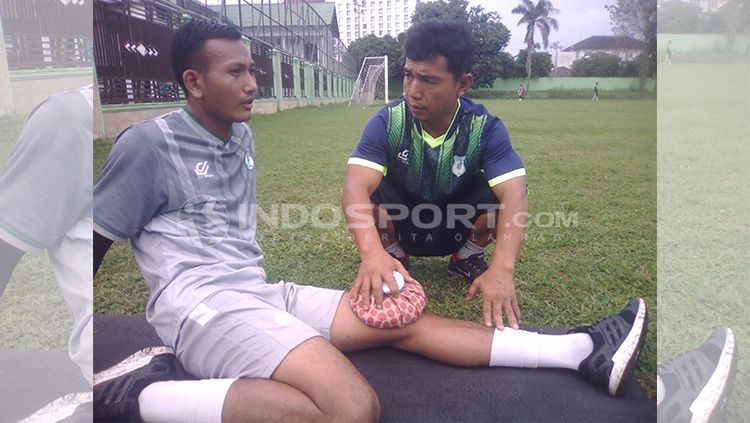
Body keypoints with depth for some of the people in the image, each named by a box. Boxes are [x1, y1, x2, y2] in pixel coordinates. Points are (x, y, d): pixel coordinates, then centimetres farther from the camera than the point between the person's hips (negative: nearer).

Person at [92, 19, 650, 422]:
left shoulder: (241, 136, 16)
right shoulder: (148, 143, -6)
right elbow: (96, 241, 1)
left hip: (262, 294, 8)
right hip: (201, 302, -7)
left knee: (404, 319, -3)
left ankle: (585, 353, 0)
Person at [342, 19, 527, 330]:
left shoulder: (486, 128, -24)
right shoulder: (386, 122, -25)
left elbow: (514, 197, -36)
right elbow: (356, 187, -38)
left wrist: (502, 270, -53)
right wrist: (371, 251, -58)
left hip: (457, 226, 1)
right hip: (402, 224, 0)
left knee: (503, 194, -27)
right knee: (370, 193, -30)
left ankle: (468, 257, 4)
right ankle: (396, 256, 2)